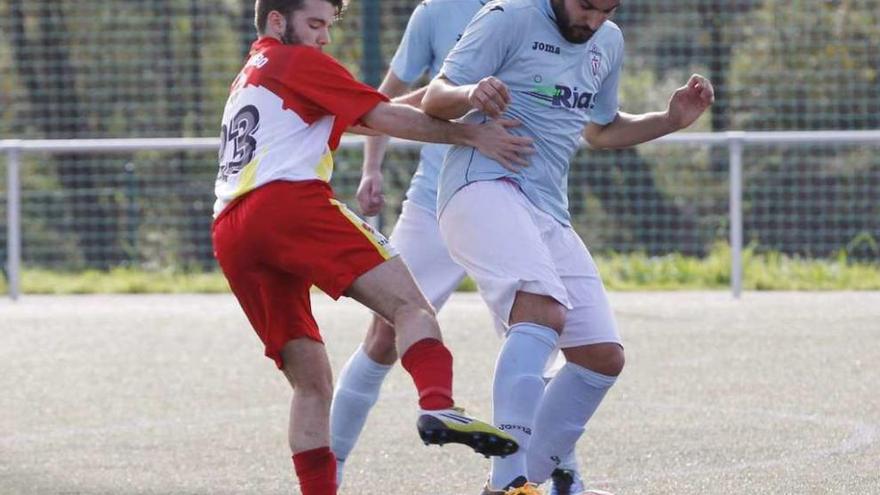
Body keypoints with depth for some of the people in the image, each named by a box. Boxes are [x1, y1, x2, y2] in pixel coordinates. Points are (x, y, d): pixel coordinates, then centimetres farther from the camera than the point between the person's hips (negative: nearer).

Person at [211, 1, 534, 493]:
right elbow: (384, 117, 6)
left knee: (310, 379, 10)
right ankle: (439, 406, -44)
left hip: (231, 239, 8)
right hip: (291, 203, -8)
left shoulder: (247, 79, 35)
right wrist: (473, 134, 9)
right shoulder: (299, 61, 11)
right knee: (410, 304, -19)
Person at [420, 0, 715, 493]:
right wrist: (471, 94, -29)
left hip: (549, 214, 8)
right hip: (485, 189, -8)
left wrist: (672, 119, 17)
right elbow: (434, 100, -6)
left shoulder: (609, 43, 18)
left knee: (604, 357, 5)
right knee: (543, 310, -32)